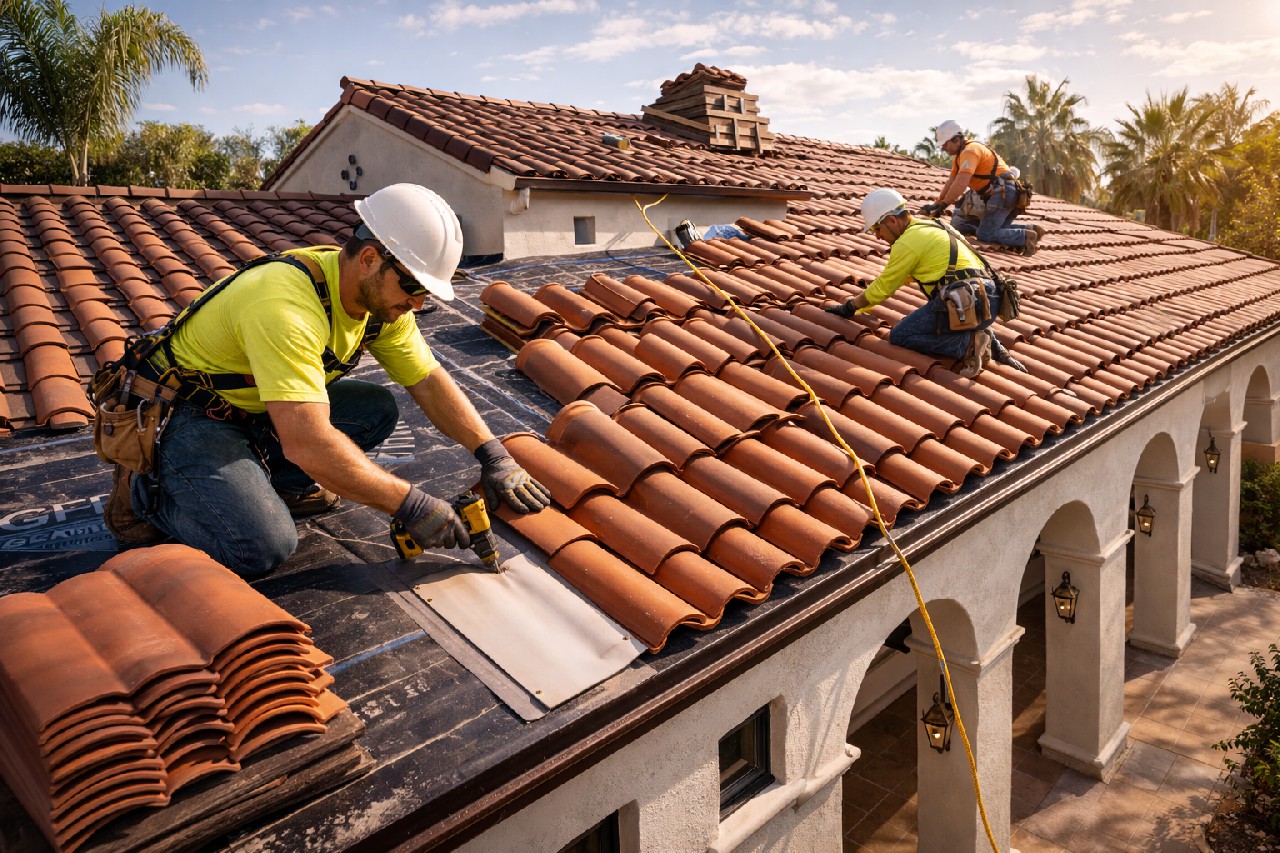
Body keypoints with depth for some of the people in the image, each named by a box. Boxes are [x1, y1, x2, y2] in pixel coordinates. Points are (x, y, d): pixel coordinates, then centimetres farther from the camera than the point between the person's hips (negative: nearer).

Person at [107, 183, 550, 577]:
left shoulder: (382, 294, -8)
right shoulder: (287, 303, -35)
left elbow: (429, 382, 0)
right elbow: (309, 445, -42)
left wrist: (493, 454, -10)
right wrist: (411, 504, -35)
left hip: (256, 411, 8)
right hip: (185, 415, -8)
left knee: (377, 409, -6)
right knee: (265, 546, -26)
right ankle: (144, 490, 0)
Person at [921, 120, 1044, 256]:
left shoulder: (970, 150, -14)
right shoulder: (959, 154, 18)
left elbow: (961, 185, -24)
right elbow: (951, 182, 18)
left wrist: (942, 206, -18)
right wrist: (936, 204, 11)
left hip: (1003, 192, -10)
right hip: (1006, 193, 10)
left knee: (985, 235, -13)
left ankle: (1025, 237, -17)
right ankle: (1031, 230, 4)